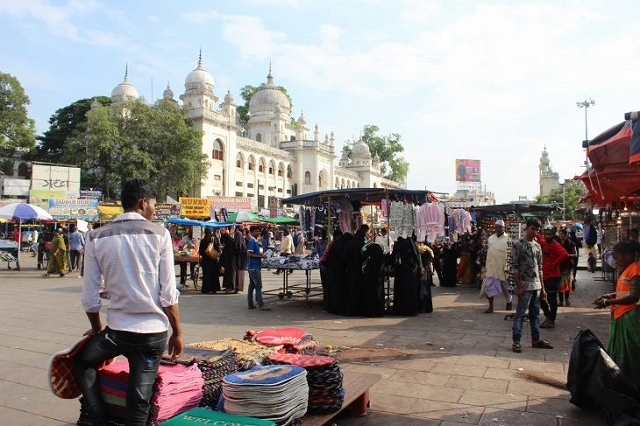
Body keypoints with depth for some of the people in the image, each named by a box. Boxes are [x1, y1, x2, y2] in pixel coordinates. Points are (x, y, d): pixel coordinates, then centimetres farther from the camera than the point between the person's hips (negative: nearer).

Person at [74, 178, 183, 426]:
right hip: (154, 332, -1)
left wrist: (97, 329, 20)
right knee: (139, 398, 8)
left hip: (117, 330, 1)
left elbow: (89, 298, 2)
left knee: (82, 362, 28)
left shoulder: (97, 237, 0)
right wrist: (177, 333, 5)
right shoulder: (159, 234, -4)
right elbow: (169, 295, -7)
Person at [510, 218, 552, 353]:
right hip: (525, 286, -6)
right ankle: (516, 341, 1)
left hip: (536, 286, 7)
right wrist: (518, 287, -14)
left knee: (535, 314, 13)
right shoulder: (518, 245, -8)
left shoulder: (537, 245, 12)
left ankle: (536, 339, 22)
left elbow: (540, 268, 16)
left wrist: (542, 287, 13)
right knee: (520, 314, -3)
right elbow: (514, 267, -11)